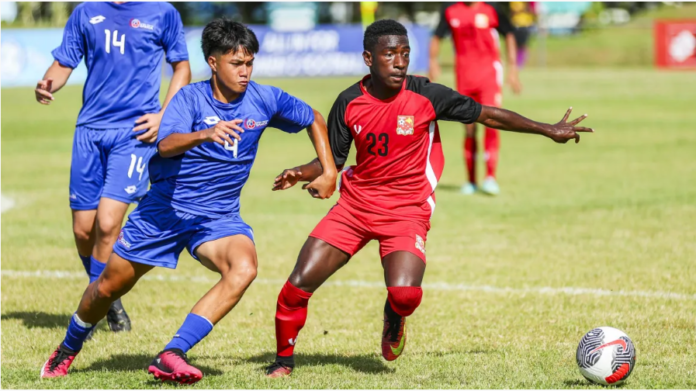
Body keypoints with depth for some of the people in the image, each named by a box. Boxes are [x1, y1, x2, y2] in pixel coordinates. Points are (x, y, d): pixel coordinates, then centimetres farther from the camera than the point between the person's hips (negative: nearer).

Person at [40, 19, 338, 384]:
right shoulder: (190, 98, -14)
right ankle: (68, 349, 41)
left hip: (218, 216, 1)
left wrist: (329, 172, 6)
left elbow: (314, 120, 13)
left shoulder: (265, 100, -5)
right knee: (110, 285, 9)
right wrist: (206, 134, -49)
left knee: (243, 268, -31)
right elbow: (166, 145, -32)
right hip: (165, 208, -1)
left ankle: (171, 355, -33)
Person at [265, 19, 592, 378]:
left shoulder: (425, 96, -11)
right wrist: (300, 173, -14)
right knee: (298, 285, -8)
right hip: (355, 203, 2)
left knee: (405, 294, -26)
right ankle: (284, 358, 18)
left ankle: (394, 319, 13)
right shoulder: (349, 102, -4)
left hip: (407, 211, -2)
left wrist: (549, 130, 3)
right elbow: (332, 161, 7)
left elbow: (487, 115, -1)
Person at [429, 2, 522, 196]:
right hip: (464, 77, 2)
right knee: (469, 129, 5)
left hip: (489, 74, -2)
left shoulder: (491, 10, -2)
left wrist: (512, 68, 2)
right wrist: (433, 61, -7)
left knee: (491, 123, -15)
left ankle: (490, 177, -13)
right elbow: (437, 38, 10)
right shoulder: (450, 11, 3)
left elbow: (509, 35, 6)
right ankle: (471, 181, 15)